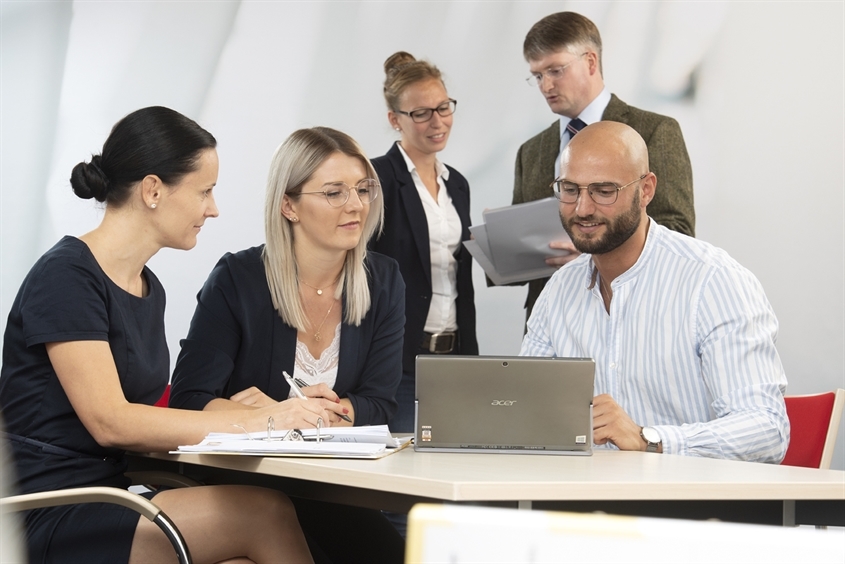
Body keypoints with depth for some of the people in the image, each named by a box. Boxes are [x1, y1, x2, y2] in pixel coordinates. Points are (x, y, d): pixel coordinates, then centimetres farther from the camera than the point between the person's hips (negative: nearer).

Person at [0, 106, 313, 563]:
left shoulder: (149, 288, 16)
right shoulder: (66, 277, -10)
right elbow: (108, 422, -17)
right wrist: (252, 421, -15)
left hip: (106, 503, 8)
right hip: (48, 521, -8)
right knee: (265, 513, -21)